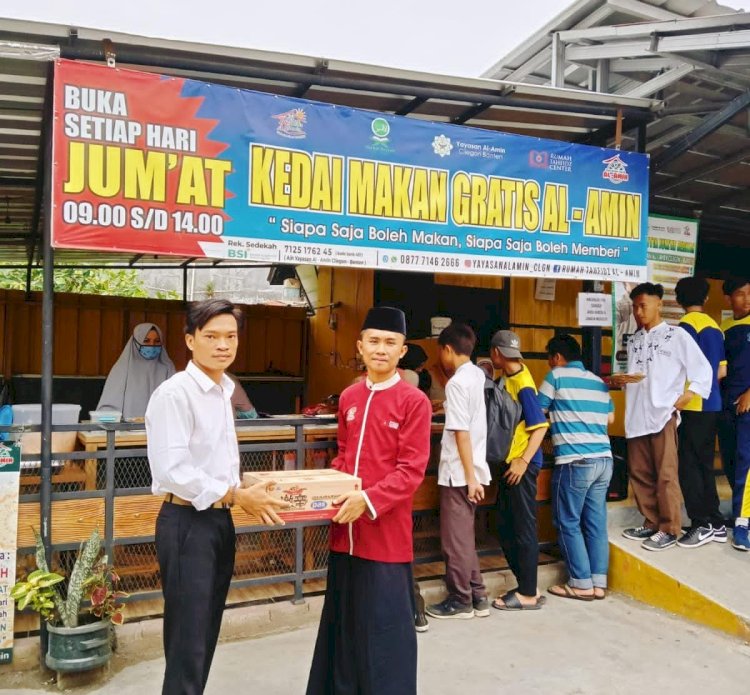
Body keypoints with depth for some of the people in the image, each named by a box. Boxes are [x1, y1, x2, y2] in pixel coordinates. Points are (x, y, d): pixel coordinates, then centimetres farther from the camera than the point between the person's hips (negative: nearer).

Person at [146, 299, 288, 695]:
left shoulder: (223, 391, 11)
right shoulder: (174, 393, -16)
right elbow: (173, 470, -23)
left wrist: (247, 494, 4)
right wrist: (236, 495, -17)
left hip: (219, 520, 8)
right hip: (187, 523, -8)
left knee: (206, 633, 17)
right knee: (187, 638, 1)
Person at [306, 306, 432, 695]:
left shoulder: (414, 401, -9)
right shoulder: (349, 397, 9)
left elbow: (411, 470, -13)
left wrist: (368, 500, -23)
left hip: (386, 531, -6)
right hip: (345, 529, 6)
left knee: (385, 625, 4)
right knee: (343, 619, 17)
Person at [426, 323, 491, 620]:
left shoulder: (457, 383, -17)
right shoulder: (477, 375, 9)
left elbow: (462, 432, -21)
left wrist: (470, 477, -21)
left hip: (459, 473, -9)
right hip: (470, 471, 9)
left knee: (455, 539, 3)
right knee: (464, 537, 17)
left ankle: (460, 601, 14)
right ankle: (478, 596, 22)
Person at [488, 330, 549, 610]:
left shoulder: (522, 384, -16)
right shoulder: (509, 379, 11)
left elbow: (540, 426, -20)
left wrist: (523, 461, -22)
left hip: (522, 465, -9)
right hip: (509, 462, 9)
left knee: (523, 529, 0)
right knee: (506, 527, 14)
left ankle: (528, 594, 10)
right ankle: (526, 585, 24)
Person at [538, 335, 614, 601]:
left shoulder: (557, 376, -1)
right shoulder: (599, 382, 15)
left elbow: (537, 412, 5)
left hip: (575, 461, -6)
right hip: (604, 459, 7)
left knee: (568, 523, 3)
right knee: (596, 522, 9)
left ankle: (582, 584, 6)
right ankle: (599, 582, 13)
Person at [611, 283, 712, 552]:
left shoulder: (676, 335, 1)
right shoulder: (633, 341, 17)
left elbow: (703, 370, -3)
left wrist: (685, 397, -12)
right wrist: (618, 380, -3)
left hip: (663, 414, -6)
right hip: (636, 416, 6)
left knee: (665, 475, -4)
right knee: (639, 473, 9)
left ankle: (669, 529, 5)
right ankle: (651, 523, 22)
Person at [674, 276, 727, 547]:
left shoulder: (686, 325, -9)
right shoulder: (715, 326, 13)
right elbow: (722, 370, 16)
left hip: (693, 405, -8)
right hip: (711, 404, 8)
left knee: (688, 464, -3)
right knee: (704, 464, 13)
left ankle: (702, 524, -1)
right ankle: (715, 523, 17)